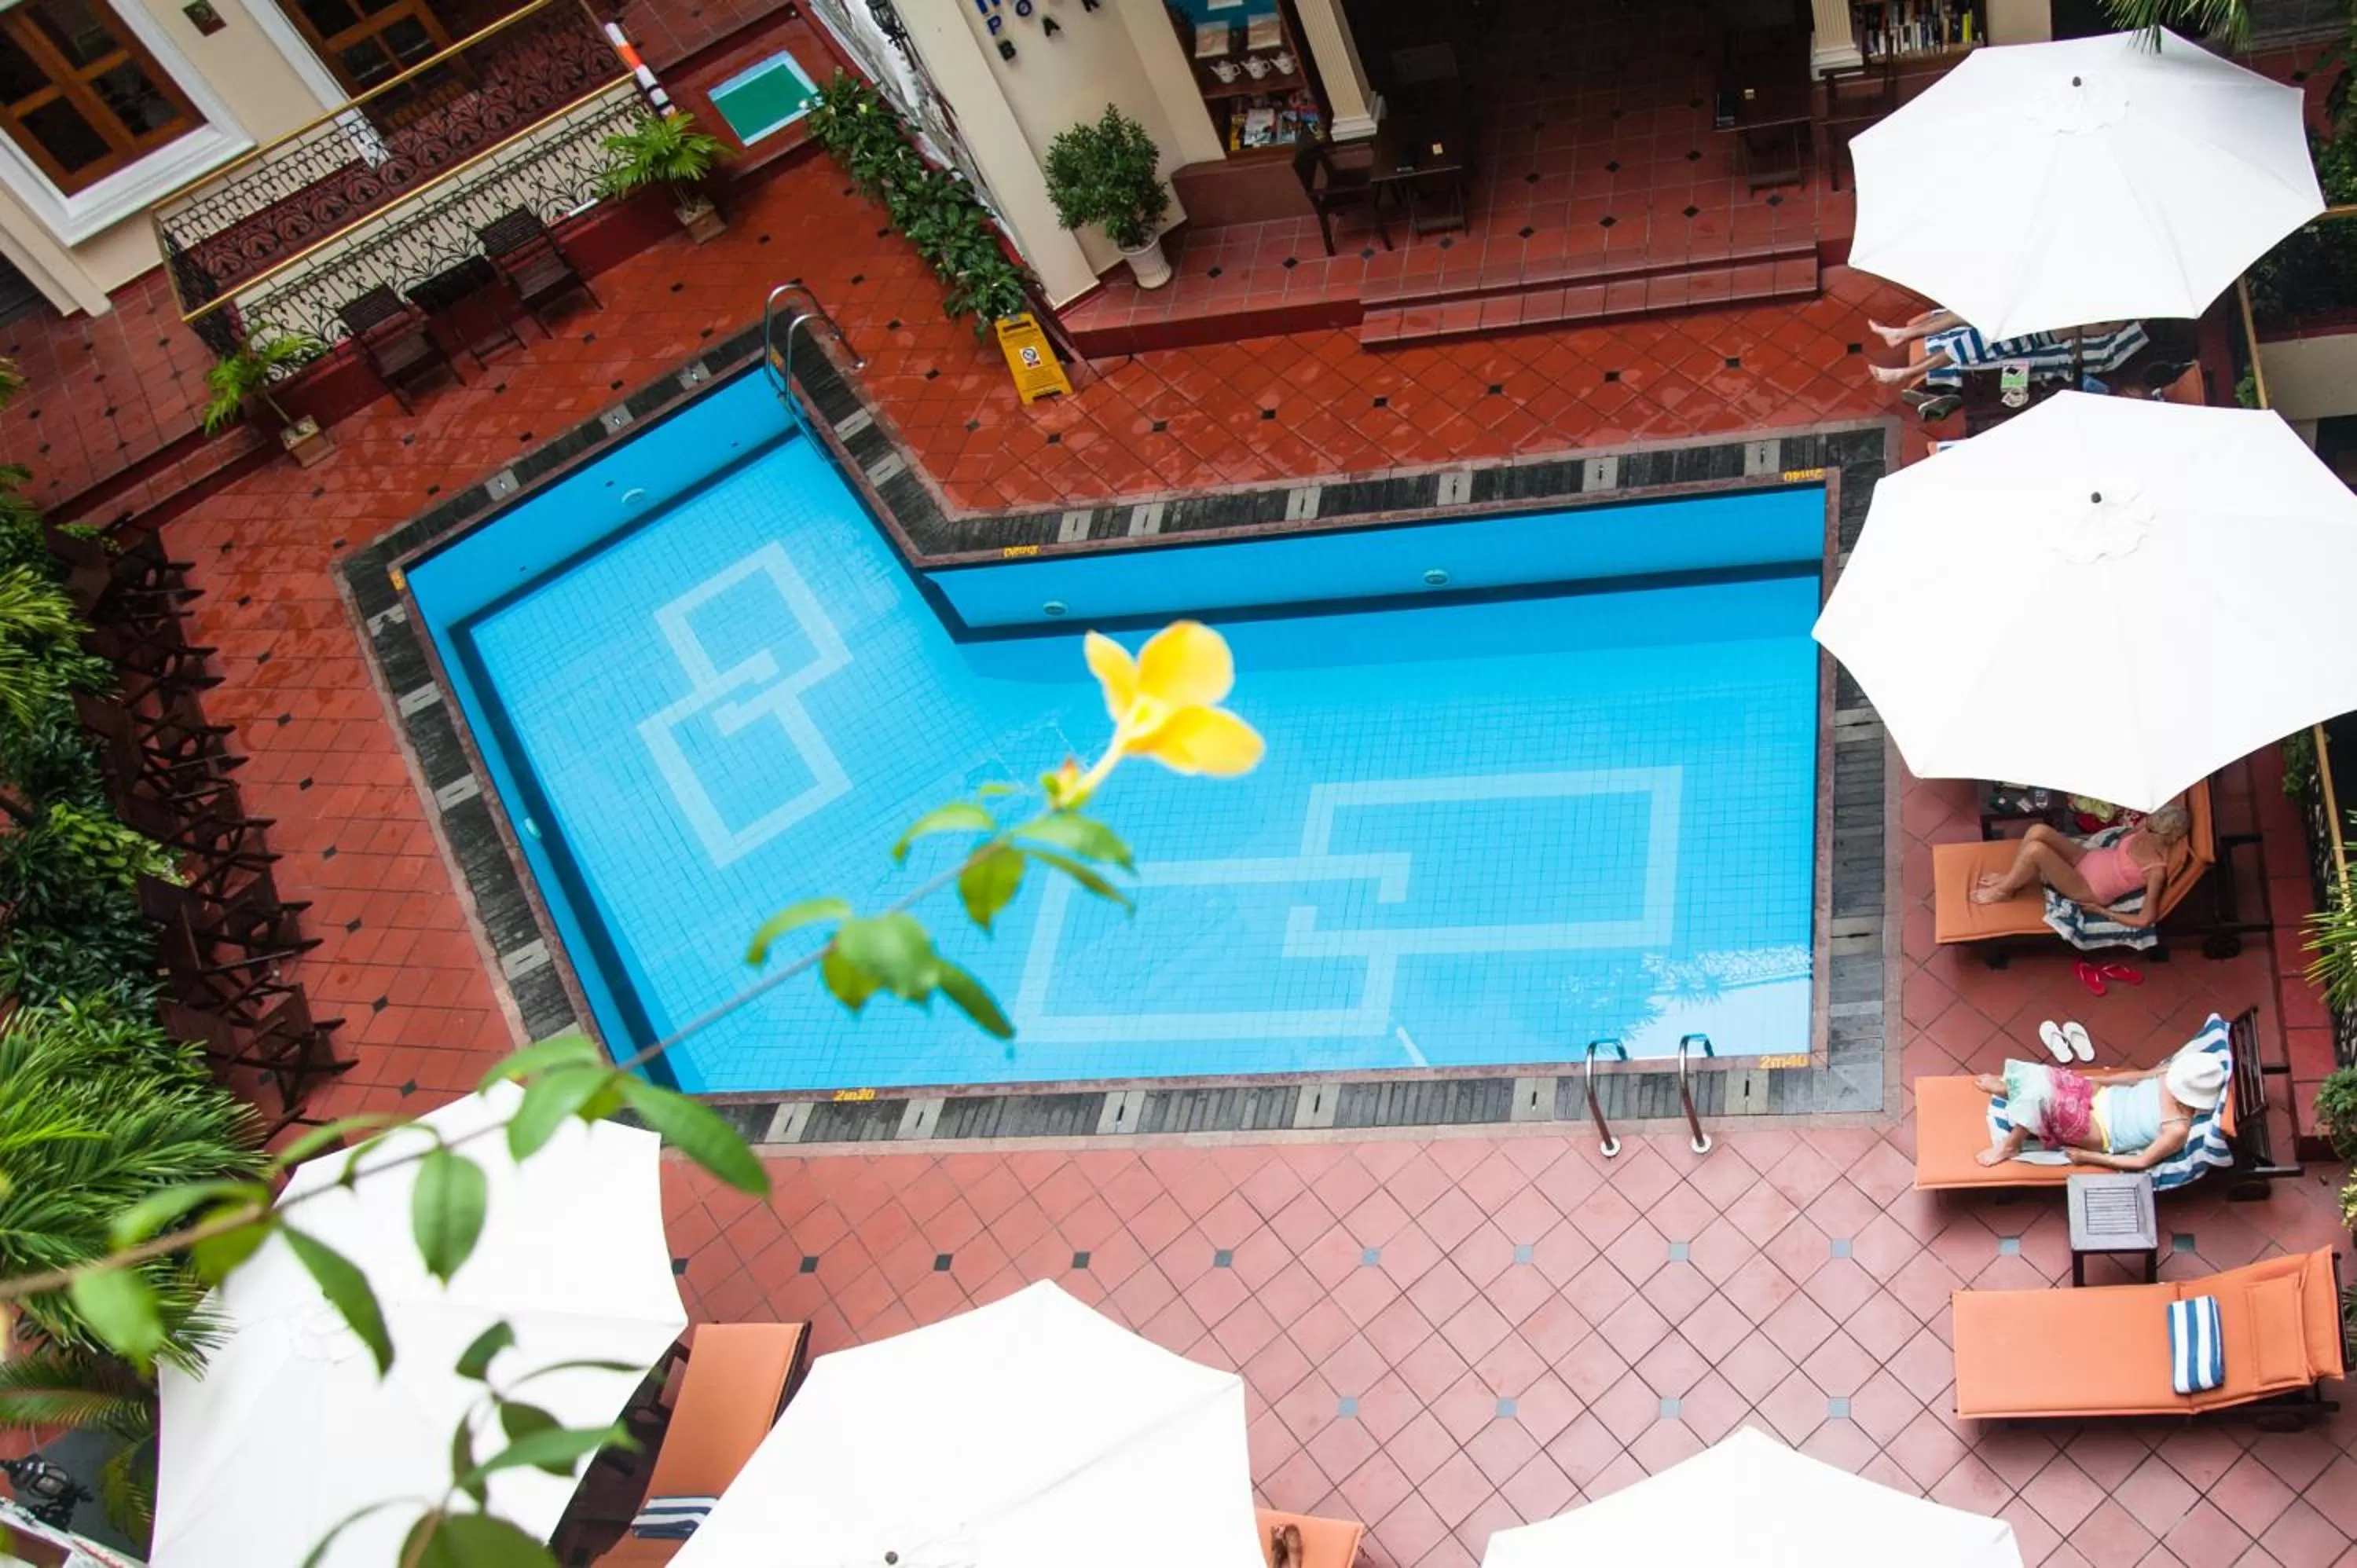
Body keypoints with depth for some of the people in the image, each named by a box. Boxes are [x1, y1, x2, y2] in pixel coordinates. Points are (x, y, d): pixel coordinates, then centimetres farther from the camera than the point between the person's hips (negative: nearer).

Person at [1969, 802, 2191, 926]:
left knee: (2035, 850, -29)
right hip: (2087, 858, 7)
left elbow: (2145, 919, -26)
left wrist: (2102, 911, -16)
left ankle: (2002, 891, -2)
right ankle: (2011, 878, 9)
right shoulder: (2149, 831, -6)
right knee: (2038, 831, -15)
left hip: (2088, 890, -7)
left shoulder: (2158, 869, -27)